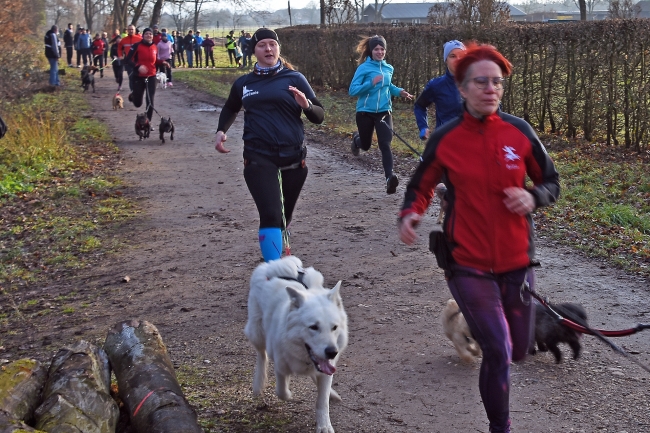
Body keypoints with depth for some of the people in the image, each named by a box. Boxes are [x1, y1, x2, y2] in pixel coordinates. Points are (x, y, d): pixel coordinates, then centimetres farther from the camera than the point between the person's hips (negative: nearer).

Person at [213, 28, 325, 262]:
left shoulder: (294, 79, 2)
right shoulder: (244, 83, 8)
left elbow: (319, 117, 2)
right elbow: (230, 108, 28)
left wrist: (306, 105, -19)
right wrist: (221, 131, 10)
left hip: (292, 157, 1)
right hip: (258, 157, -1)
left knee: (284, 216, 16)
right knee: (270, 215, -18)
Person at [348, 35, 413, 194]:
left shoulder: (389, 69, 5)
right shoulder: (364, 68, -11)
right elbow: (353, 90, -17)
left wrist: (399, 91, 6)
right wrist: (371, 83, -28)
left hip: (384, 112, 2)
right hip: (365, 112, -2)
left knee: (385, 144, -16)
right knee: (366, 145, 16)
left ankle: (390, 177, -26)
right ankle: (356, 138, 53)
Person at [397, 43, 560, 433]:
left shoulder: (519, 132, -4)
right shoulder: (444, 139, -7)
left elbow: (551, 183, 6)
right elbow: (421, 186, 7)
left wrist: (532, 197, -16)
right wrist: (410, 214, -14)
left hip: (516, 260, 3)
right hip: (468, 264, -3)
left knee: (518, 352, 17)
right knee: (498, 352, -11)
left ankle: (477, 317, 51)